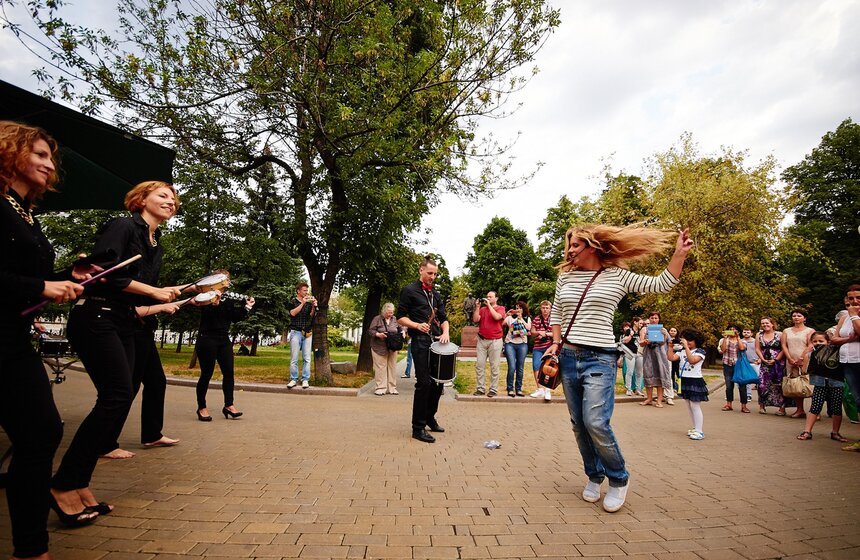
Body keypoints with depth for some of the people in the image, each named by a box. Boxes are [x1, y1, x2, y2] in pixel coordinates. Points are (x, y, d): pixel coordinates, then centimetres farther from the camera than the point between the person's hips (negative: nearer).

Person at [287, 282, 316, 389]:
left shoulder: (309, 303, 14)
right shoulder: (293, 302, 5)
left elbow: (311, 316, 1)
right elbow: (293, 313, -13)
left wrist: (314, 306, -15)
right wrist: (303, 303, -17)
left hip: (307, 333, 3)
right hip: (296, 332, -3)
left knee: (307, 358, 0)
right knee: (294, 358, -2)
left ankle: (305, 380, 3)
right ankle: (293, 379, 4)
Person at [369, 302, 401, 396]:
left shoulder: (394, 319, 7)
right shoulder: (377, 319, -5)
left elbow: (400, 329, 17)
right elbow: (370, 330, -5)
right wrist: (378, 334, -22)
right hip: (379, 348, -4)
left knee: (392, 367, 6)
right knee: (380, 368, -2)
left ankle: (392, 388, 13)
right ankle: (380, 388, 5)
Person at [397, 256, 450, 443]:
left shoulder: (436, 294, 18)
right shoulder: (409, 290, -1)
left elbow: (443, 318, 18)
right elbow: (400, 317, -3)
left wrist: (445, 332, -2)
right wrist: (417, 325, -19)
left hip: (437, 342, 7)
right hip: (420, 342, -7)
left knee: (439, 381, 11)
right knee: (424, 383, -8)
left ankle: (430, 418, 29)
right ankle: (418, 428, 2)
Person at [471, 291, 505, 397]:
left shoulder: (500, 308, 5)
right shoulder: (482, 309, 14)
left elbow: (497, 317, -17)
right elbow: (475, 320, 1)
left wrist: (489, 305, -10)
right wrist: (478, 307, -4)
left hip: (495, 341, -3)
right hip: (482, 340, 3)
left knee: (494, 366, 0)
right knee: (479, 365, -1)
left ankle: (493, 389, 7)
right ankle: (480, 388, 5)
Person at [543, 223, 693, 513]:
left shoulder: (617, 276, 1)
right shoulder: (565, 276, 10)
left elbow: (661, 284, 3)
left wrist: (679, 253, -6)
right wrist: (555, 343, 9)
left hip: (599, 359, -4)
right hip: (568, 357, 5)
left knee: (596, 423, -15)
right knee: (579, 424, 8)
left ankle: (619, 479, 11)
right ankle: (594, 477, 28)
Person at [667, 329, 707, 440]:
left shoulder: (700, 351, -9)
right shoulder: (682, 351, 8)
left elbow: (692, 360, -27)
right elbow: (671, 358, -1)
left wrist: (686, 346, -28)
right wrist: (671, 346, -5)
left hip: (695, 381, -7)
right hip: (684, 380, 7)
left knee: (695, 406, -6)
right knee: (689, 406, 13)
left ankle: (700, 431, 1)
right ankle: (695, 428, 23)